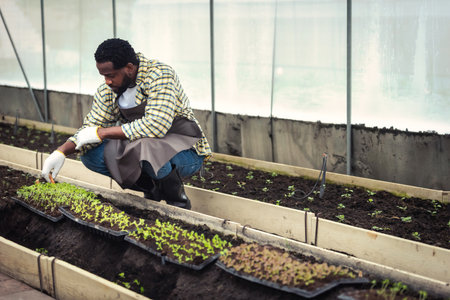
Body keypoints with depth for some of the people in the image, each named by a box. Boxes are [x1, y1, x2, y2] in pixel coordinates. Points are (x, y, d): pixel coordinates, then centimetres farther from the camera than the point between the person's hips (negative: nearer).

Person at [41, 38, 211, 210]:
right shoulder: (107, 90, -1)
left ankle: (177, 200, -9)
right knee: (90, 153, -9)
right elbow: (91, 128, 3)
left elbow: (156, 126, -34)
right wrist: (61, 152, -16)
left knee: (143, 146, -37)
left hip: (187, 152, -7)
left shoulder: (160, 75, -23)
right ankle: (152, 189, 5)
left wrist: (101, 133, -28)